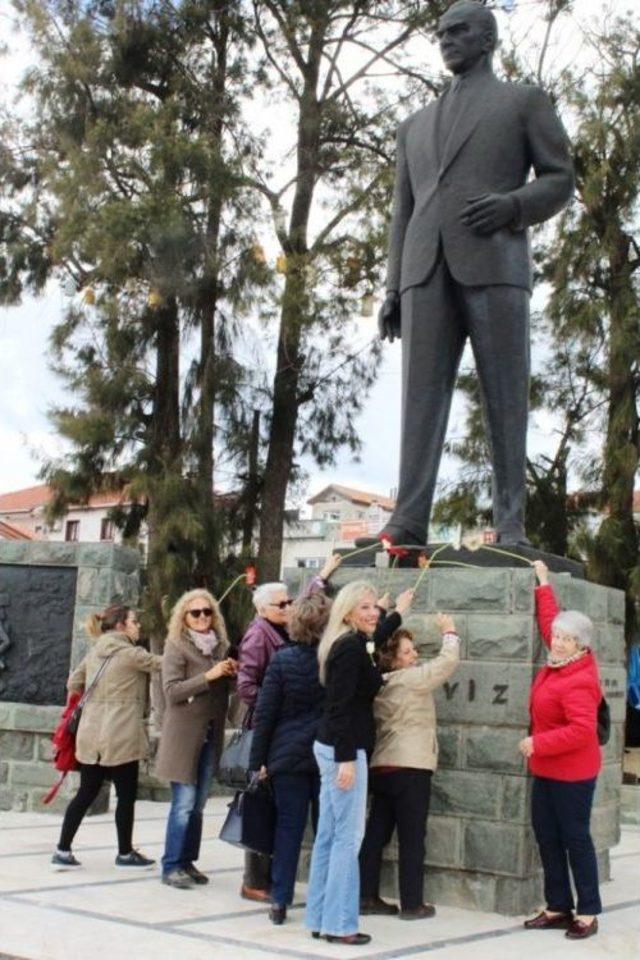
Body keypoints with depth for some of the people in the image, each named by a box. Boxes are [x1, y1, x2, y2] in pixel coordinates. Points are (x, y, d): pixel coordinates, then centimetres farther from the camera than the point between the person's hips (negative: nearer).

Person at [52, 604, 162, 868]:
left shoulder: (94, 652, 11)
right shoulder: (130, 653, -11)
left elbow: (73, 683, 17)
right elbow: (161, 663, -5)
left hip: (91, 734, 7)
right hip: (121, 735, -7)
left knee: (86, 793, 13)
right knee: (126, 795, 7)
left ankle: (63, 851, 12)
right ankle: (125, 853, 16)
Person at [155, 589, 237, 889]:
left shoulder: (220, 646, 13)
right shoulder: (177, 646, -4)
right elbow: (171, 690, -13)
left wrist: (229, 674, 2)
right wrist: (208, 676, -20)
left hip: (212, 735, 6)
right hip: (184, 734, -6)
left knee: (198, 804, 9)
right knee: (184, 802, -7)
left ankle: (187, 862, 17)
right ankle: (171, 866, -1)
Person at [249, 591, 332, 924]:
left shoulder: (282, 660, -6)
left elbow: (264, 714, -4)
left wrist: (258, 760, 2)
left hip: (288, 756, 0)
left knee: (288, 827, 7)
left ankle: (280, 900, 8)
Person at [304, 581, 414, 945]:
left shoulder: (351, 643, 12)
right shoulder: (349, 648, -16)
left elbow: (372, 639, 38)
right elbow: (341, 707, -21)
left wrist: (398, 613, 51)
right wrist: (347, 759, -24)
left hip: (333, 747, 10)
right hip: (344, 750, -10)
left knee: (329, 835, 12)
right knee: (348, 836, -5)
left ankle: (320, 919, 18)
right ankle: (339, 924, -1)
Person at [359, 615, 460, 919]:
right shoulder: (411, 679, -12)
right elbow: (448, 661, -10)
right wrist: (449, 633, 6)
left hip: (379, 767, 7)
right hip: (410, 768, -7)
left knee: (376, 834, 10)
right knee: (412, 838, 1)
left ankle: (366, 896, 14)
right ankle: (412, 904, 5)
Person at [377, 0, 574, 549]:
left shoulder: (525, 101, 16)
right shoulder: (416, 126, 28)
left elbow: (560, 181, 8)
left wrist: (511, 205, -14)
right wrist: (393, 290, 10)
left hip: (494, 263, -3)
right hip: (427, 273, 4)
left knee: (504, 397, -6)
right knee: (422, 394, -8)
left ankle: (511, 526, -5)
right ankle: (409, 521, -15)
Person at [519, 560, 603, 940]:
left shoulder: (579, 681, -22)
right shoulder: (563, 662, 3)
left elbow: (581, 730, -29)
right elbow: (551, 622, 19)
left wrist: (538, 743, -23)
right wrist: (544, 586, 24)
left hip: (571, 774, -9)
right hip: (547, 769, 9)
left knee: (575, 839, -1)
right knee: (547, 836, 11)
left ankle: (588, 913, 9)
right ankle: (559, 907, 19)